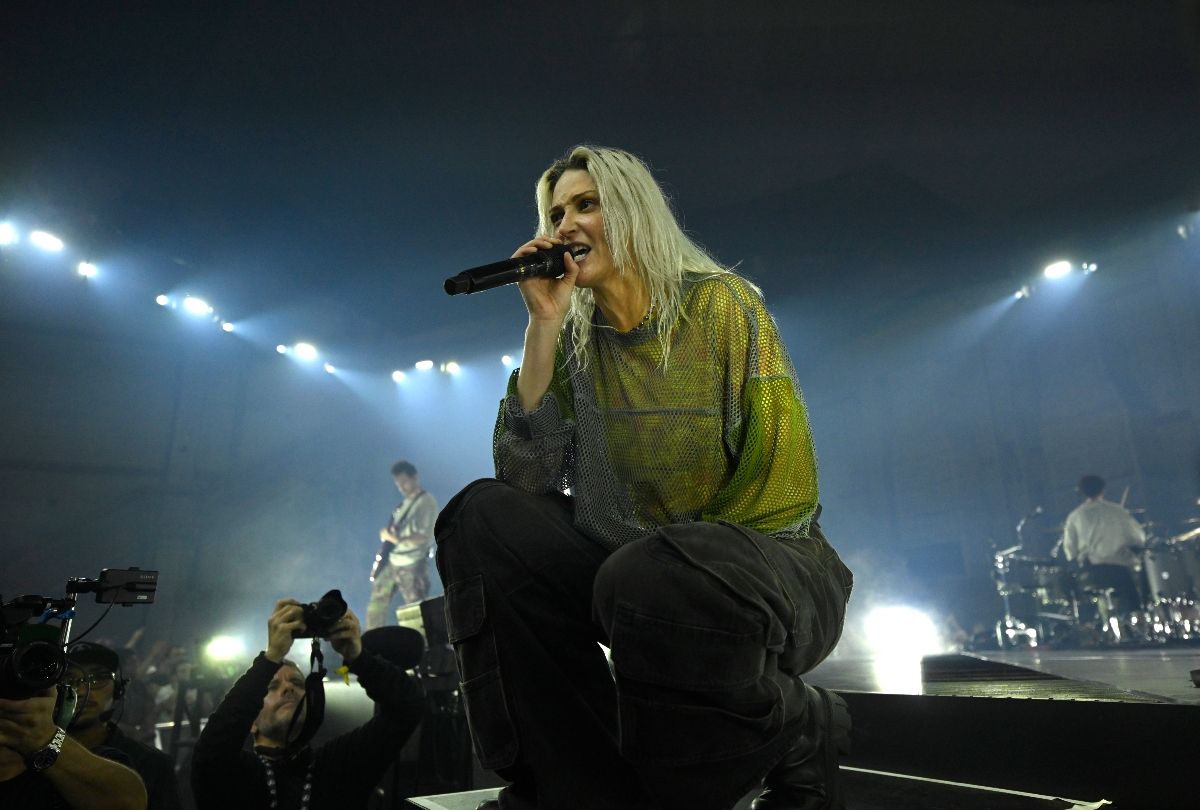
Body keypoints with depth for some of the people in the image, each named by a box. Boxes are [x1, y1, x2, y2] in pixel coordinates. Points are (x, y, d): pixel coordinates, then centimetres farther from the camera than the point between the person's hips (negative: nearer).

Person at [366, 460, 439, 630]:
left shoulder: (426, 502, -12)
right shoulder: (405, 503, 15)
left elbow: (423, 537, -20)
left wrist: (395, 538, -17)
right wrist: (386, 534, 3)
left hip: (411, 566, -9)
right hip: (391, 562, 9)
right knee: (376, 606, 14)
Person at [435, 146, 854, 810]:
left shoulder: (722, 303, -7)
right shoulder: (575, 341, 5)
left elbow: (785, 483, -12)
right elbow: (524, 475, -9)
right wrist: (543, 323, -12)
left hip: (763, 566, -4)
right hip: (631, 565, 5)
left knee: (652, 580, -36)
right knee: (483, 514, -14)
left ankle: (798, 738, -1)